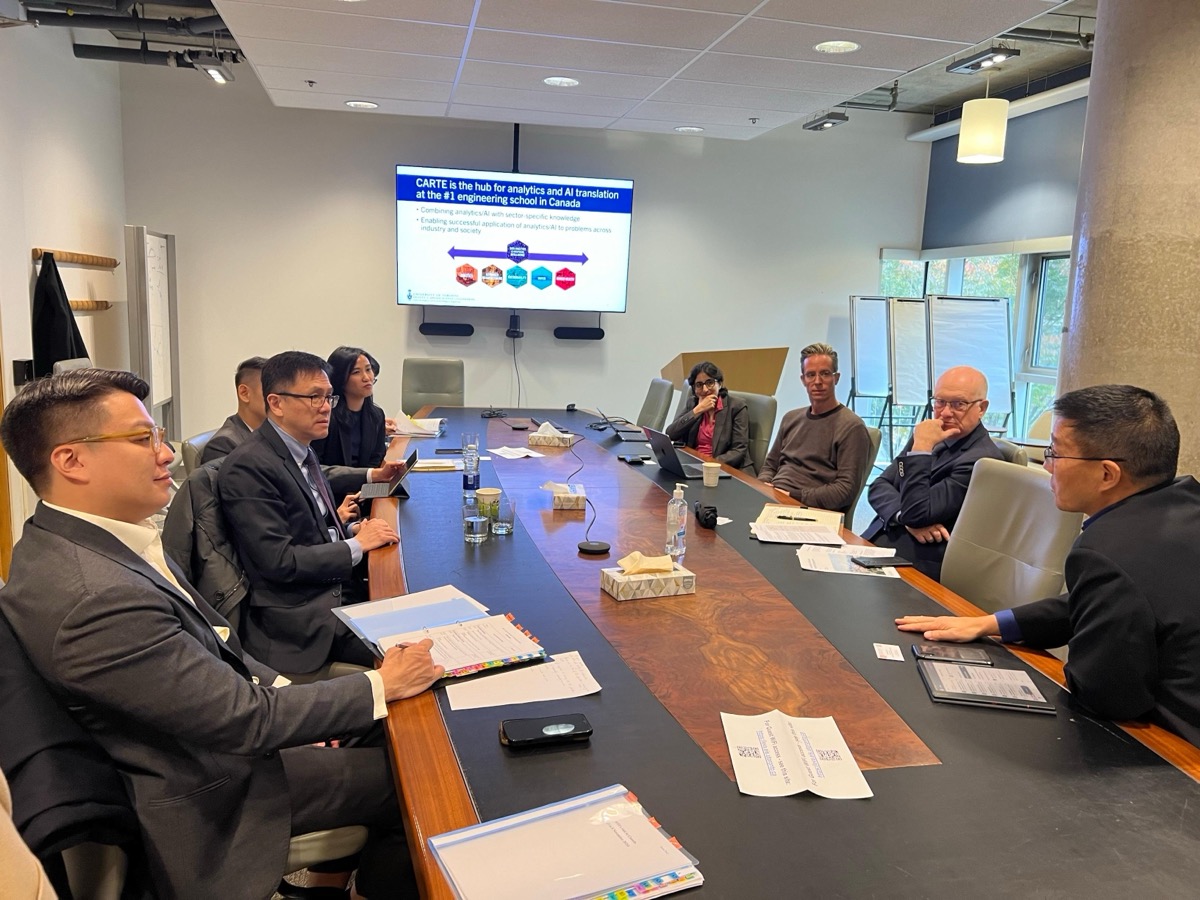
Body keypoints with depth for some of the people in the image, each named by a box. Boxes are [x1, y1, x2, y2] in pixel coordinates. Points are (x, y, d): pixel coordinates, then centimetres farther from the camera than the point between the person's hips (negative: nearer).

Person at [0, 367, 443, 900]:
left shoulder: (64, 542, -4)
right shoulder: (94, 597, -34)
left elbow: (203, 640, 6)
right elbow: (245, 720, -27)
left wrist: (284, 693, -3)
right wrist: (382, 687, -17)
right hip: (211, 799, -8)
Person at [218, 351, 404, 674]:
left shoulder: (301, 450, 11)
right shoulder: (248, 467, -16)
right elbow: (279, 561, -20)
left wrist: (349, 530, 5)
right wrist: (357, 544, -13)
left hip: (339, 589, 9)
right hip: (300, 616, -9)